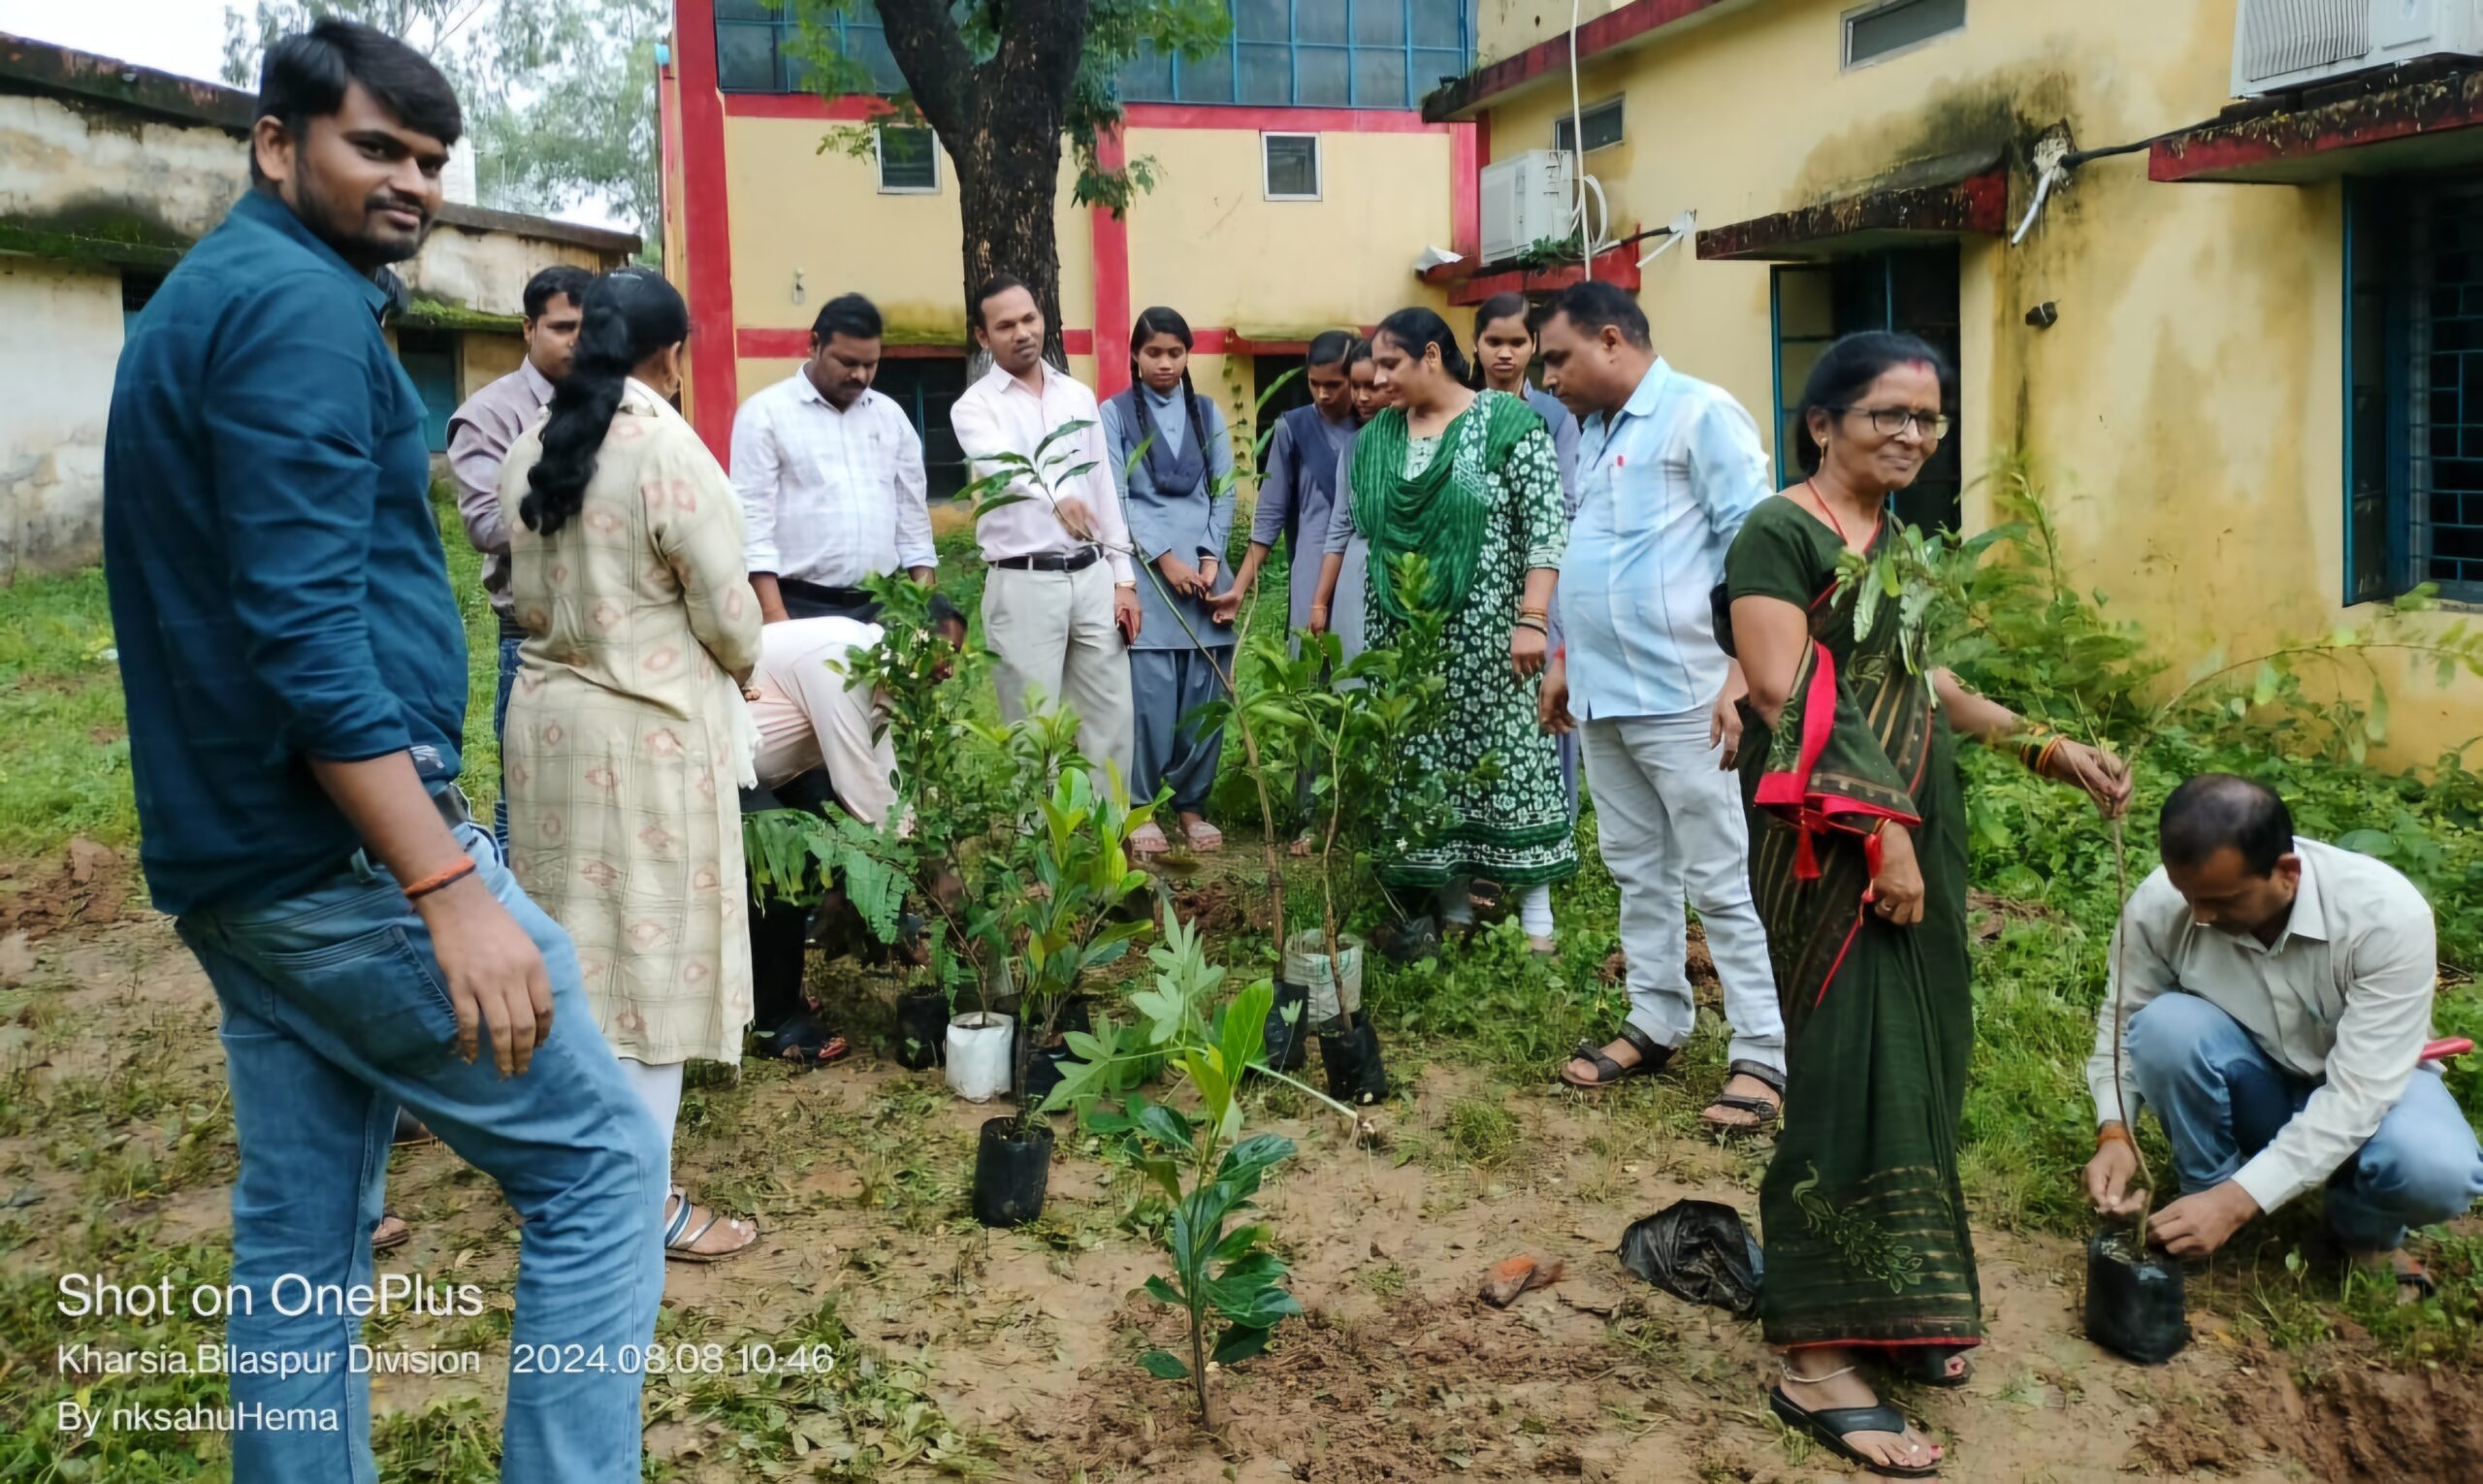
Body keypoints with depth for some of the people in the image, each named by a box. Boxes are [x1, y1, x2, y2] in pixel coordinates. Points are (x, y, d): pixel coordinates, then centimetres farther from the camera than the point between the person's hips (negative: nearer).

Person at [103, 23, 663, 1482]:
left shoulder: (200, 298, 19)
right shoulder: (302, 305, -13)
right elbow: (307, 633, -23)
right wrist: (449, 889, -26)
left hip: (236, 860, 10)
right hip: (345, 850, -10)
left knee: (301, 1232, 13)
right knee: (602, 1159, -1)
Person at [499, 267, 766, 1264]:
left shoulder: (532, 450, 3)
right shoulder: (669, 450, -17)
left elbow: (528, 596, 9)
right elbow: (727, 613, -12)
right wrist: (740, 667, 8)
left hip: (549, 709, 7)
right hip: (648, 725, -7)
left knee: (575, 940, 17)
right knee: (650, 945, 1)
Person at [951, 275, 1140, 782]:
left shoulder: (1079, 396, 12)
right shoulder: (975, 407, -4)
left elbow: (1103, 488, 14)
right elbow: (1004, 467, -26)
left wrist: (1123, 577, 9)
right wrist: (1055, 496, -48)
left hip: (1093, 577, 5)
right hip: (1024, 585, -4)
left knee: (1109, 718, 7)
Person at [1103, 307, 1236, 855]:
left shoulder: (1207, 413, 13)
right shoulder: (1116, 413, 3)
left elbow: (1223, 492, 10)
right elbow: (1115, 499, -3)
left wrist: (1211, 559, -4)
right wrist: (1166, 559, -10)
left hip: (1204, 568, 3)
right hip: (1146, 571, -3)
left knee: (1205, 695, 2)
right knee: (1151, 695, -6)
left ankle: (1191, 802, 13)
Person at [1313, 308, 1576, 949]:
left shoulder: (1508, 422, -7)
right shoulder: (1376, 437, 9)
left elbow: (1547, 525, -11)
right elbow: (1347, 527, 13)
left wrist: (1532, 619, -17)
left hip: (1487, 636, -5)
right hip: (1404, 639, 5)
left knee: (1507, 762, 0)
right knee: (1424, 772, 5)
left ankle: (1537, 917, 9)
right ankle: (1453, 911, 15)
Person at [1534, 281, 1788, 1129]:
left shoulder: (1702, 415, -9)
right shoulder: (1594, 433, 15)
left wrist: (1743, 677, -20)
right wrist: (1565, 662, 21)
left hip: (1682, 698, -8)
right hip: (1604, 695, 8)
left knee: (1722, 881, -3)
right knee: (1638, 871, 15)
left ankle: (1763, 1055, 5)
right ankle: (1656, 1024, 26)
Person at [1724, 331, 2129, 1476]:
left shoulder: (1901, 539, 15)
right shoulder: (1779, 534, -10)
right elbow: (1785, 701, -17)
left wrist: (2047, 750, 18)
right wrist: (1878, 831, -20)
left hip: (1918, 829, 9)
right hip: (1830, 841, -8)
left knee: (1920, 1060, 12)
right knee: (1851, 1070, -8)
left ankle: (1894, 1304, 26)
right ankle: (1814, 1362, 0)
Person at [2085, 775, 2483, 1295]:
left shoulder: (2387, 915, -30)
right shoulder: (2157, 904, -24)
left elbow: (2357, 1093, -31)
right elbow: (2121, 1023, -7)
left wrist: (2239, 1199, -37)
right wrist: (2114, 1133, -25)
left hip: (2365, 1087, -1)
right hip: (2250, 1091, 1)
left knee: (2436, 1171, -34)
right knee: (2167, 1024, -31)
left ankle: (2366, 1230, 3)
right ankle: (2206, 1190, -4)